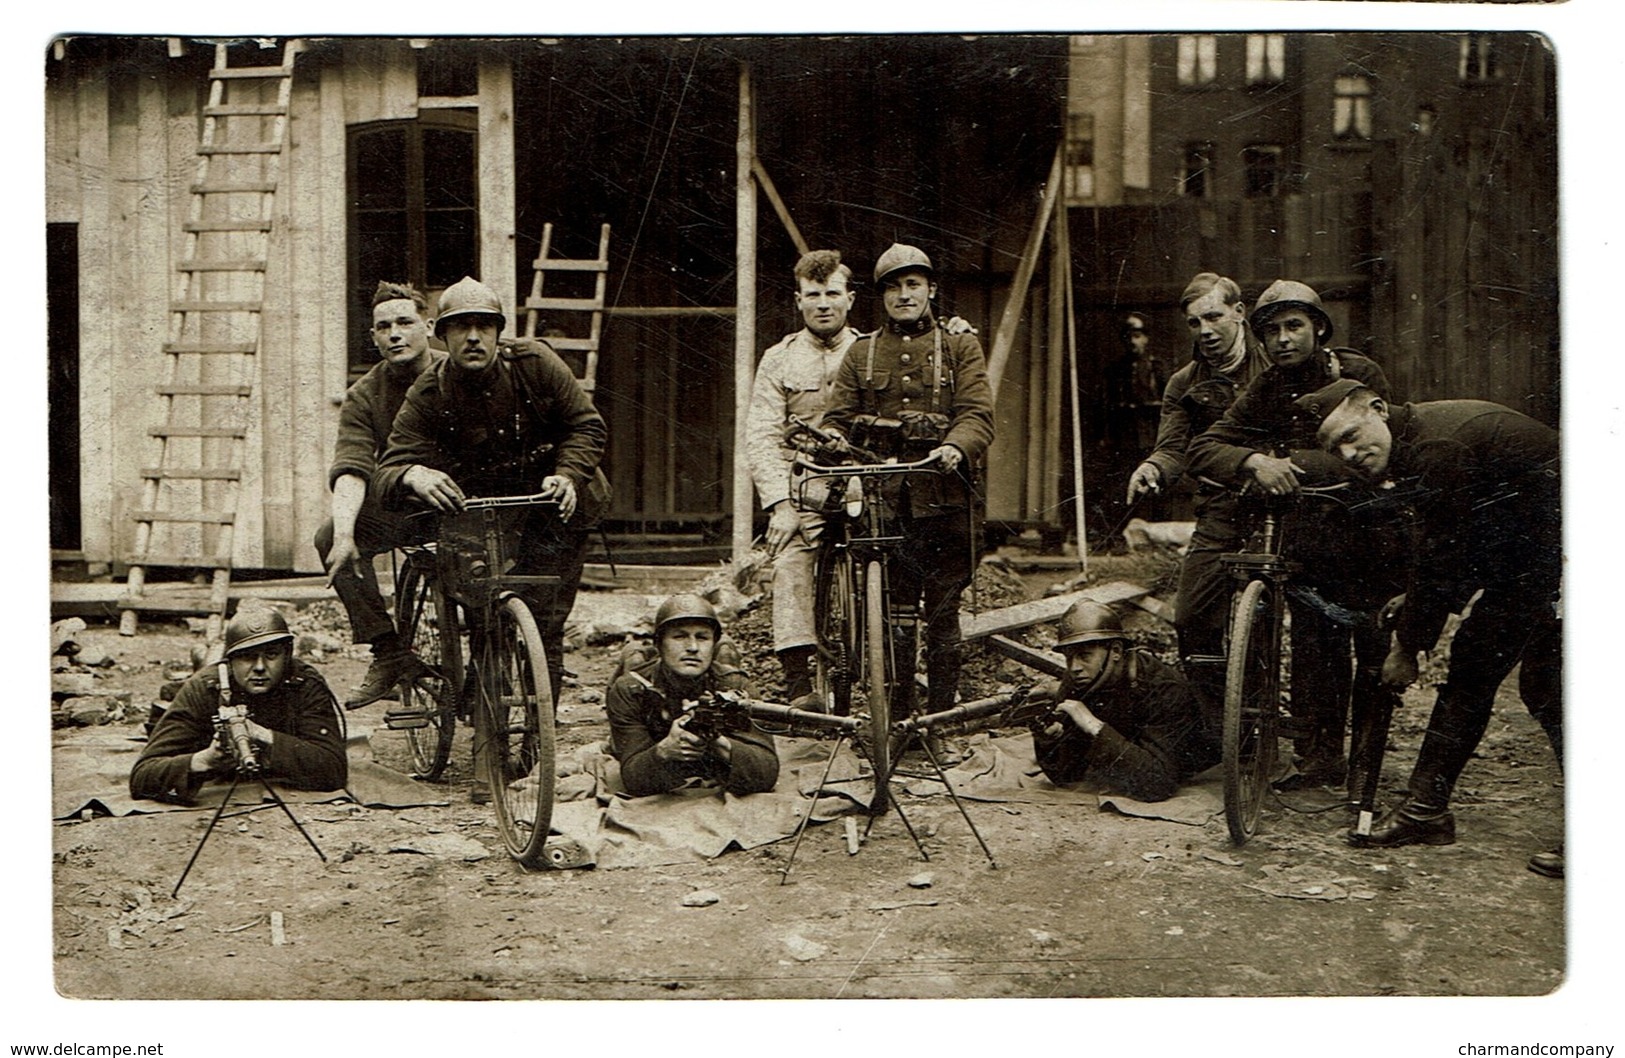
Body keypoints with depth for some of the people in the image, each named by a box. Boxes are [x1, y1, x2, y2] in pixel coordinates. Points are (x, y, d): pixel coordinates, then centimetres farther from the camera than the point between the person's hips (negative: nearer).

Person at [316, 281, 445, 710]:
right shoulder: (364, 396, -2)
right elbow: (351, 468, -15)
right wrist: (345, 533, -34)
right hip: (400, 505, 3)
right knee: (330, 537, -23)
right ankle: (391, 652, -18)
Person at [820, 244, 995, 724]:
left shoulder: (960, 347, 10)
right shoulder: (862, 352, 16)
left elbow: (977, 413, -3)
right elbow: (839, 416, 9)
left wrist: (956, 448, -25)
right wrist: (832, 440, -16)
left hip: (943, 496, -1)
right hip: (883, 496, 1)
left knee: (942, 613, 2)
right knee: (894, 613, -1)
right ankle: (897, 721, 8)